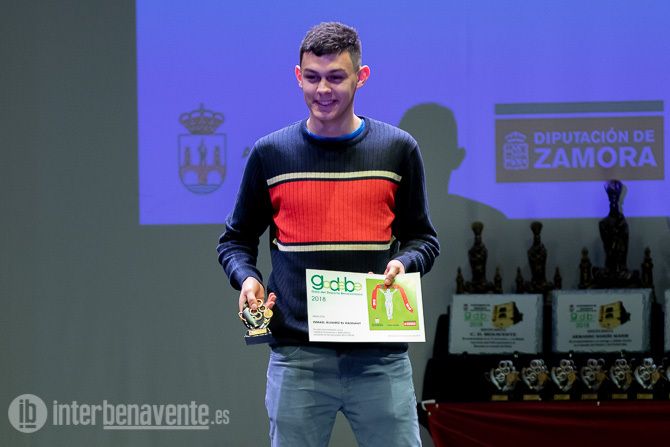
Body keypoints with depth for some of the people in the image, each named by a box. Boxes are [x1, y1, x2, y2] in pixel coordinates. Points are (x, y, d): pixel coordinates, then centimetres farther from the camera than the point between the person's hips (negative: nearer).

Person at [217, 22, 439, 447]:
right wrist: (246, 278, -6)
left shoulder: (397, 149, 7)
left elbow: (422, 237, 12)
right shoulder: (271, 153, 7)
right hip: (297, 357, 0)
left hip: (380, 358, 0)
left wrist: (404, 263, -9)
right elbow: (237, 238, 14)